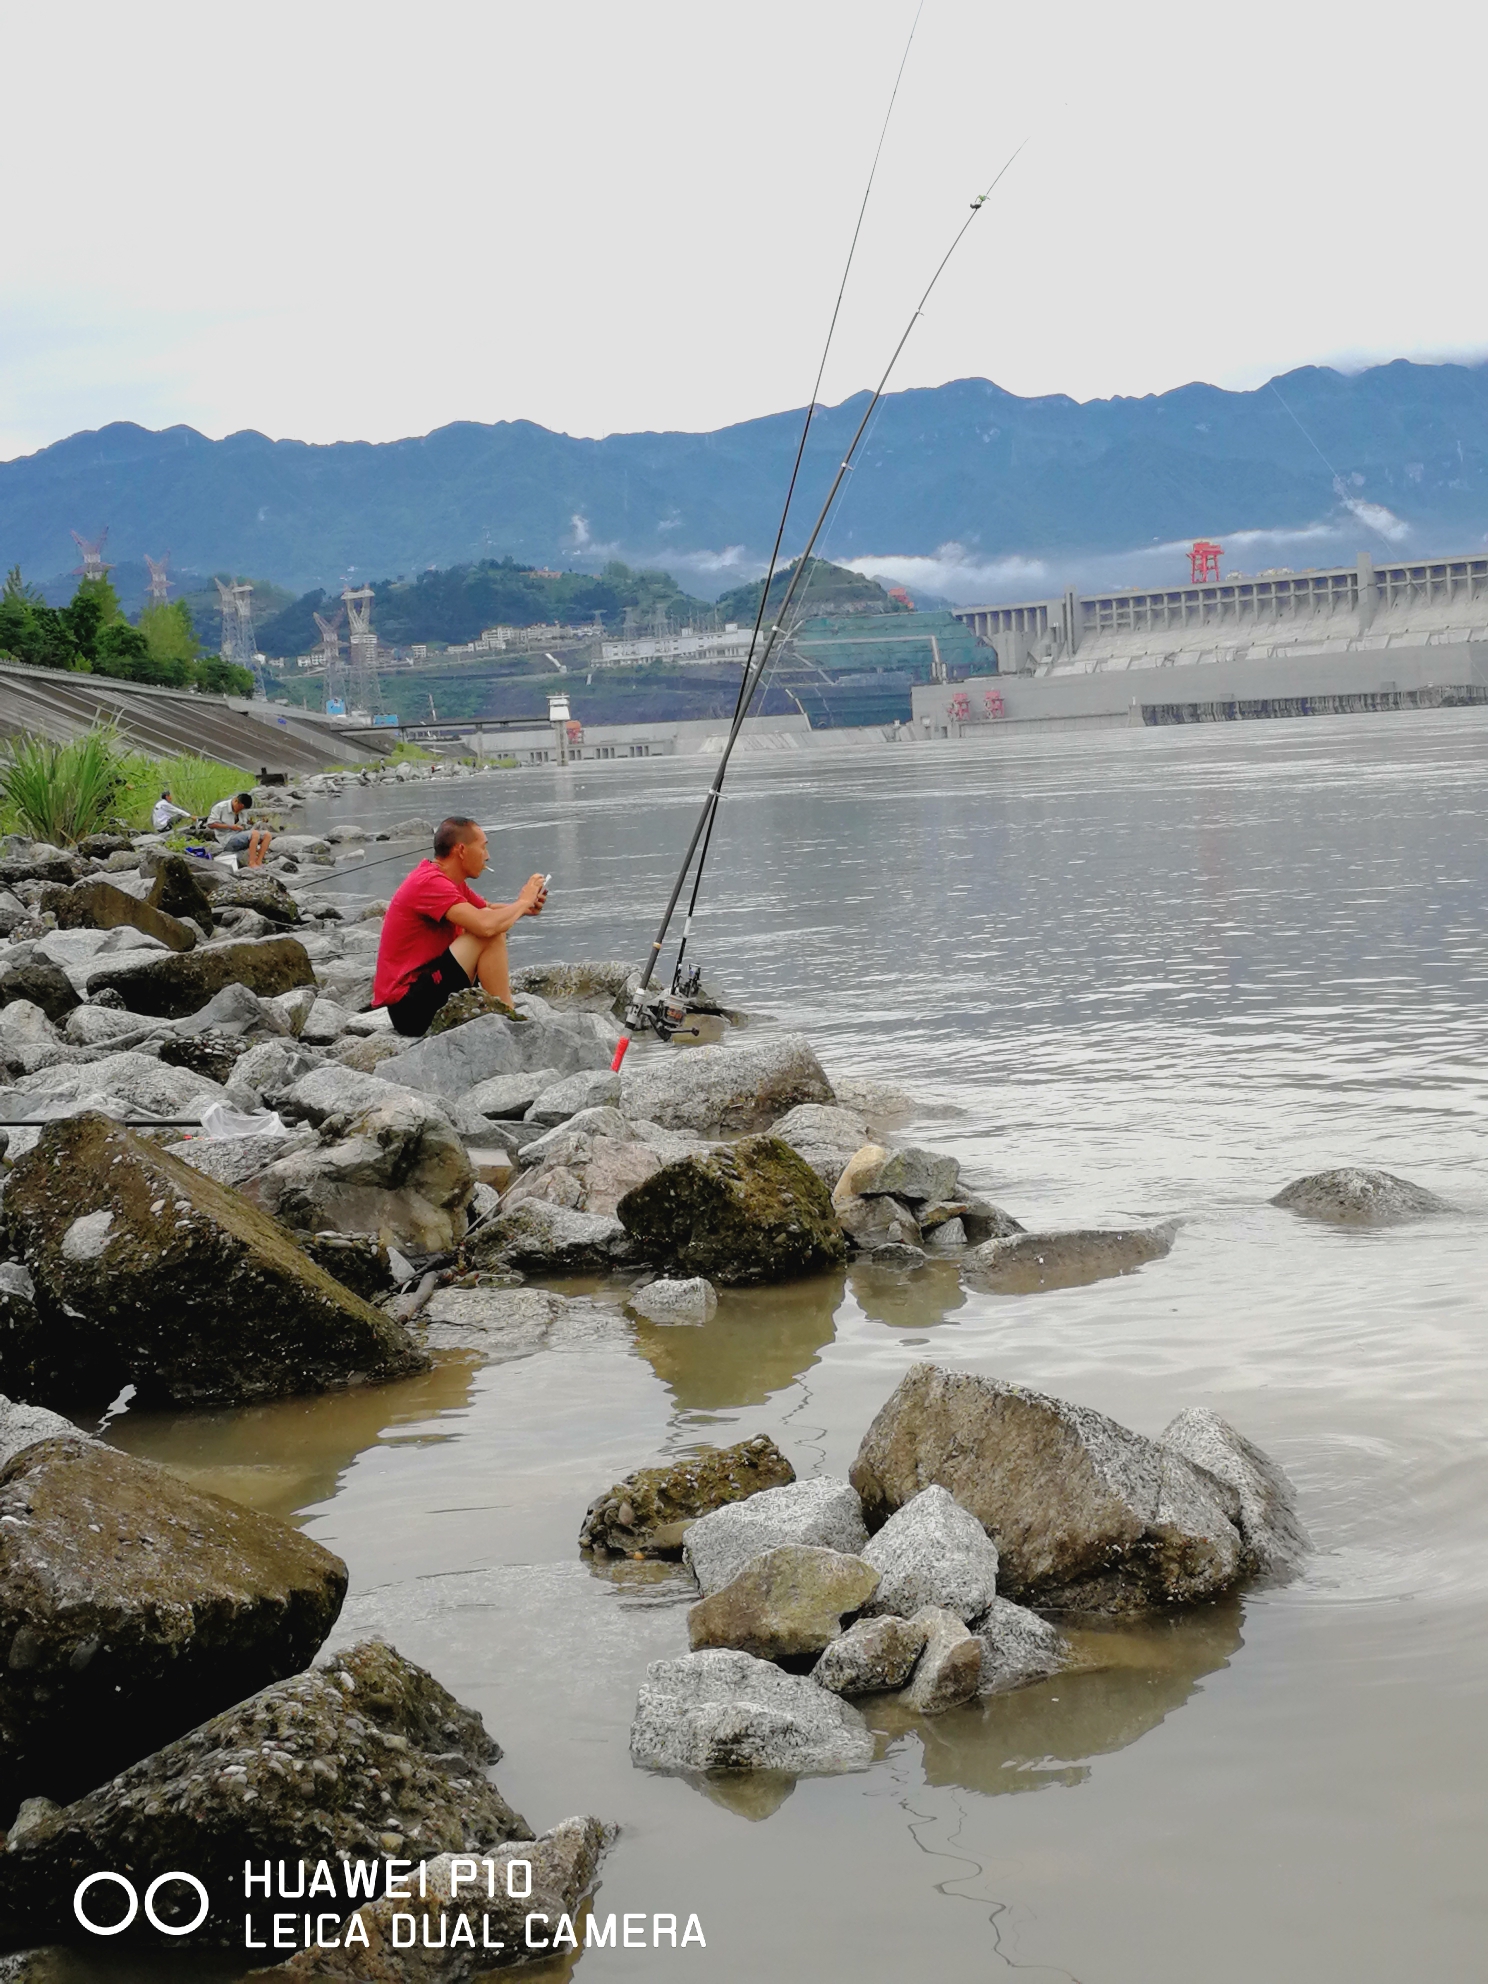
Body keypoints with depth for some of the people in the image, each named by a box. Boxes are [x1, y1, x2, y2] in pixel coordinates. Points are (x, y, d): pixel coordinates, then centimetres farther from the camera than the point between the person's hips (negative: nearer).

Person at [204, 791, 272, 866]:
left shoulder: (242, 812, 13)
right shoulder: (220, 807, -6)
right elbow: (210, 824, -10)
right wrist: (231, 826, -16)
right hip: (228, 842, -8)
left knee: (267, 834, -10)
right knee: (255, 833, -31)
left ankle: (258, 862, -17)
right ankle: (251, 863, -32)